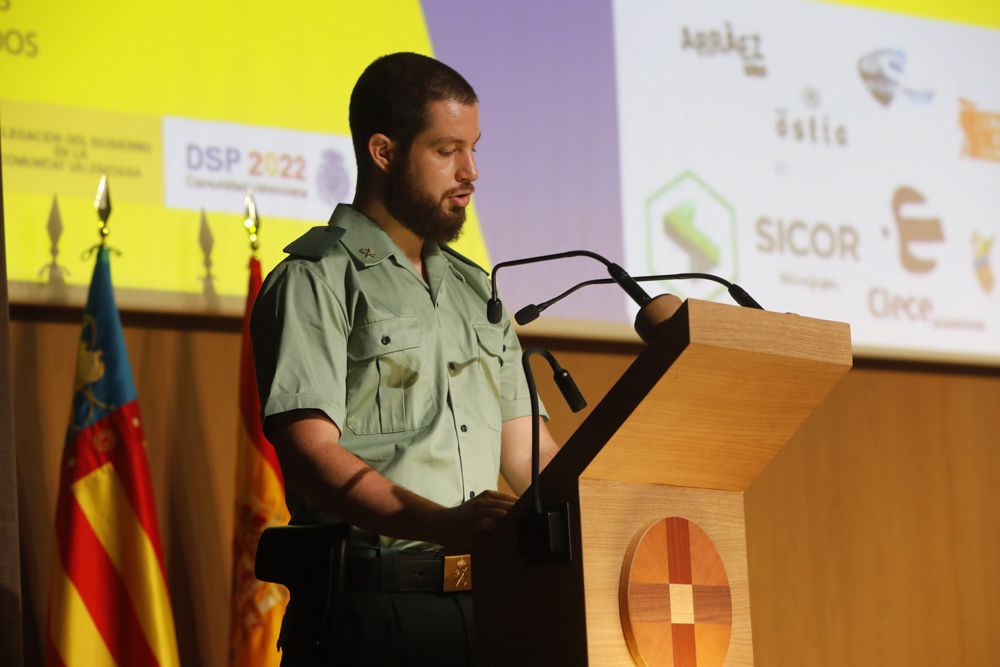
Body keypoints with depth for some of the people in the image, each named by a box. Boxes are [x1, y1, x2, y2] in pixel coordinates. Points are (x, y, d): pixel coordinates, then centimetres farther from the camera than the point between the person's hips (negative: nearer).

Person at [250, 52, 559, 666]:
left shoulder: (474, 289, 24)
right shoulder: (318, 280, -1)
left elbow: (525, 450, 19)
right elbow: (310, 454, -14)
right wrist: (440, 524, -28)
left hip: (483, 602, 7)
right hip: (373, 608, -6)